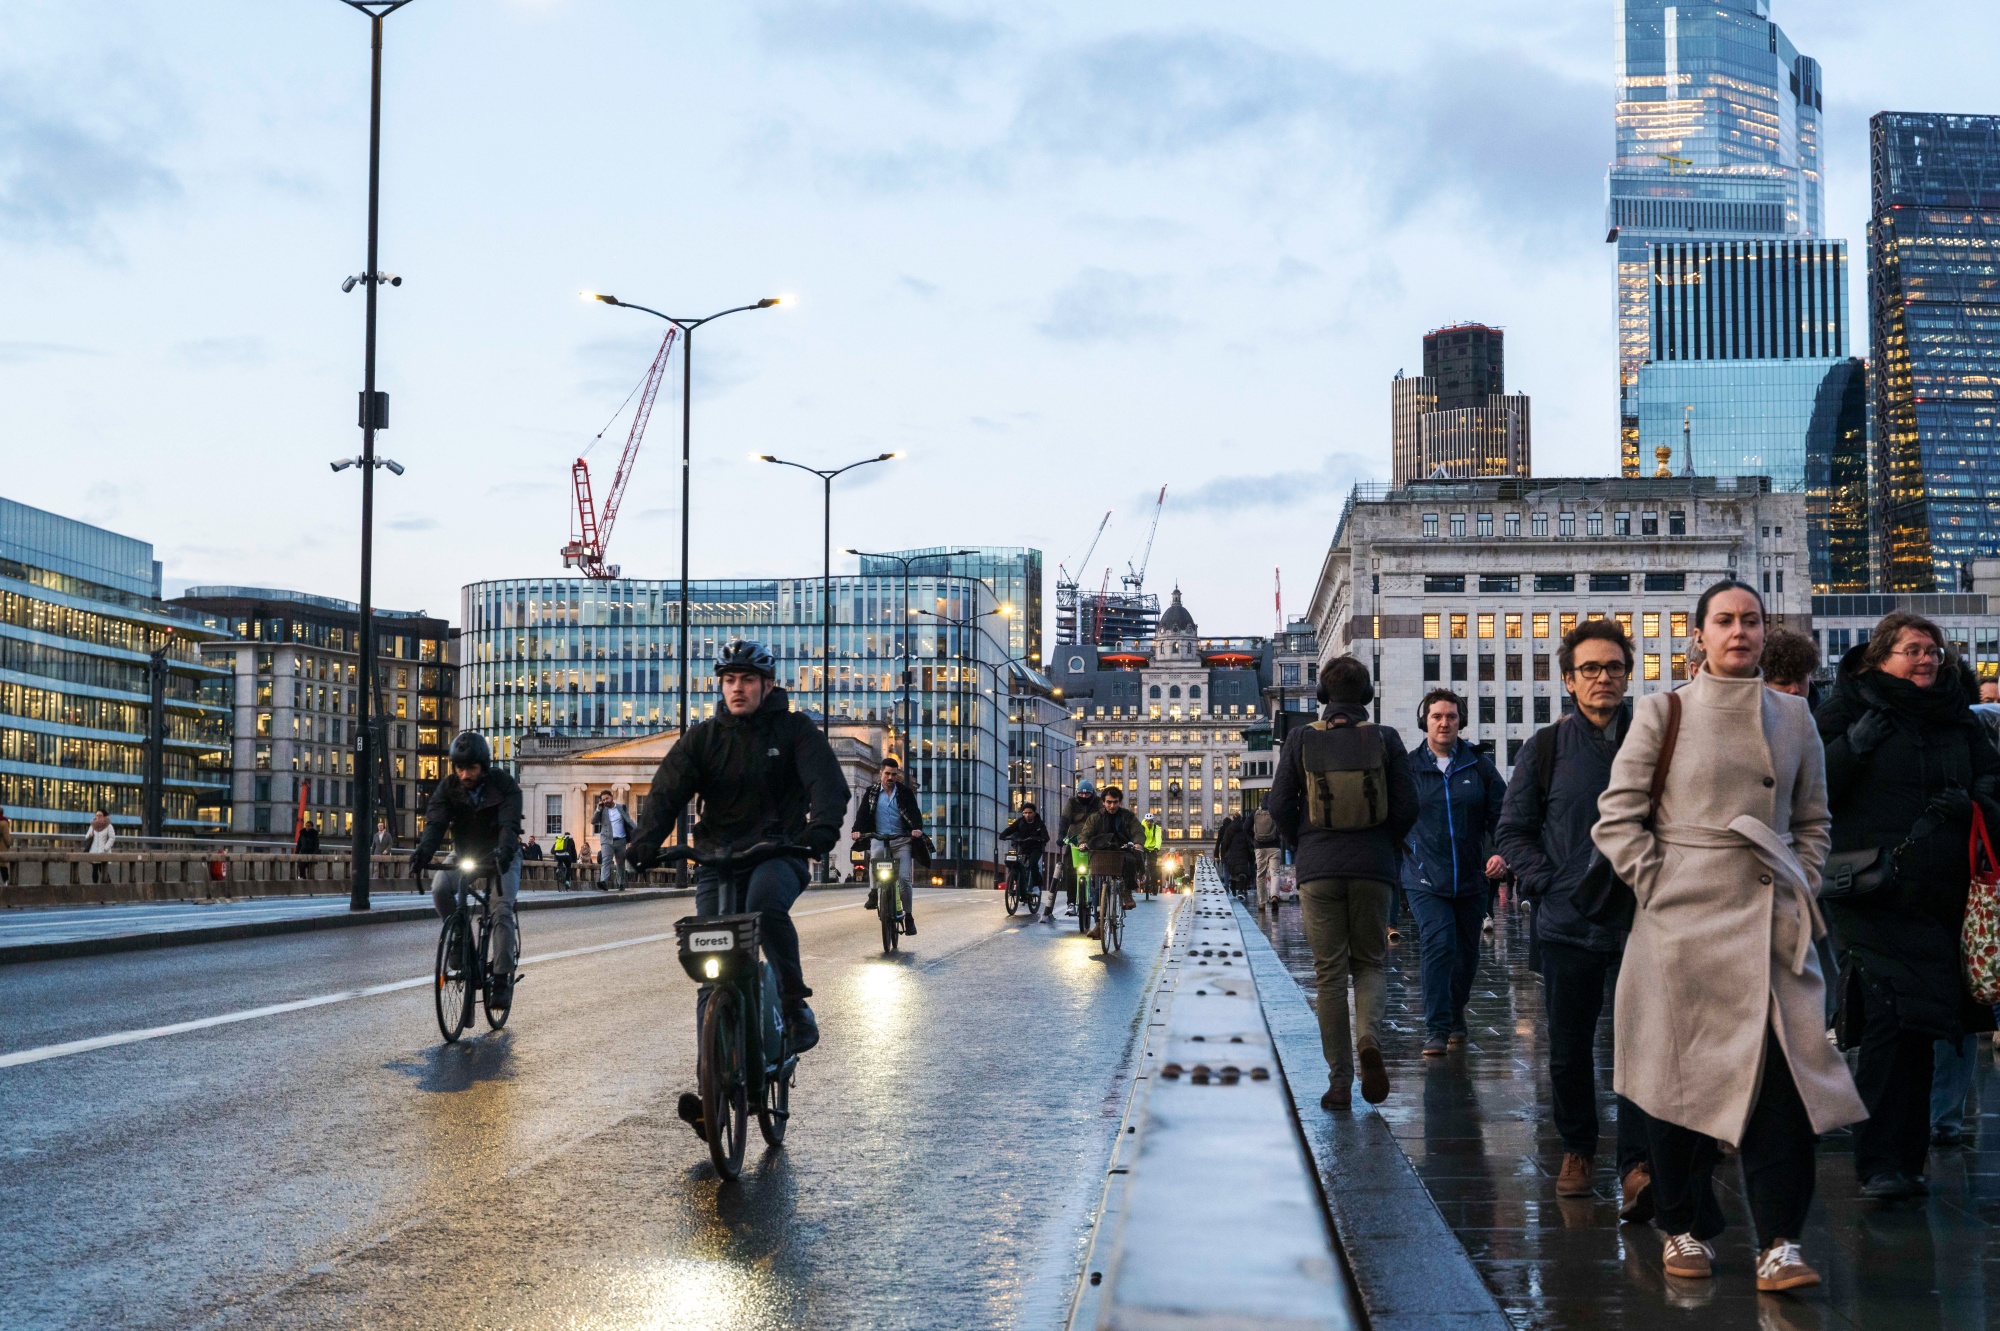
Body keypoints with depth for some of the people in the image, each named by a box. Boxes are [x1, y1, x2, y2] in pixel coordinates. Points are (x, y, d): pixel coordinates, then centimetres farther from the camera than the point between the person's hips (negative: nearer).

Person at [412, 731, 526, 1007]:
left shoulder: (504, 785, -21)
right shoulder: (448, 787, -14)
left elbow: (510, 824, -34)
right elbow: (435, 822, -26)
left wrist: (504, 852, -55)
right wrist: (423, 852, -46)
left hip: (500, 856, -3)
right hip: (464, 852, 3)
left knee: (502, 911, -20)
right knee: (440, 890, -25)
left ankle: (502, 979, -15)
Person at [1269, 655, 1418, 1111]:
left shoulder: (1300, 740, -2)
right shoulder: (1384, 739, -2)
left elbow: (1280, 805, -2)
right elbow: (1407, 805, -3)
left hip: (1318, 868, 0)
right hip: (1373, 868, 0)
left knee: (1329, 973, 5)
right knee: (1370, 963, 15)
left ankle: (1340, 1083, 4)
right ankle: (1368, 1038, -13)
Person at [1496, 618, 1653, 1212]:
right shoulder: (1545, 749, 4)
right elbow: (1513, 829, 8)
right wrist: (1548, 884, -4)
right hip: (1567, 923, 1)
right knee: (1569, 1049, 10)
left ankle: (1637, 1166, -6)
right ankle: (1577, 1150, 28)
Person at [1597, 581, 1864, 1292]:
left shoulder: (1792, 717, 11)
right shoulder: (1663, 713, 2)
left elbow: (1813, 821, 18)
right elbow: (1617, 815, 1)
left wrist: (1800, 886, 6)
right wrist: (1655, 885, -6)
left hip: (1771, 921, 2)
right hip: (1682, 920, -2)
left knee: (1780, 1071, -8)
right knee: (1679, 1070, 3)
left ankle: (1780, 1243, -5)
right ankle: (1686, 1228, 16)